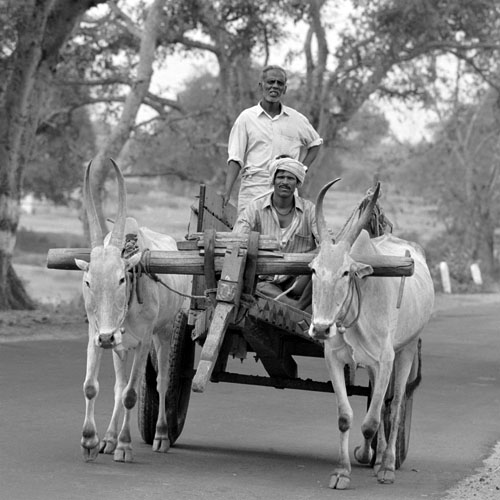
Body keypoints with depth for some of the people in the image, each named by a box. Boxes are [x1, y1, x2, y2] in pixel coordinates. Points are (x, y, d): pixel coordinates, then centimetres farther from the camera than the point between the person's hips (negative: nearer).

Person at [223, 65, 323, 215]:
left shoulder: (297, 119, 10)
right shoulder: (246, 118, 4)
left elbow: (315, 142, 27)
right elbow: (235, 158, 0)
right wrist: (227, 191, -12)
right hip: (253, 190, -1)